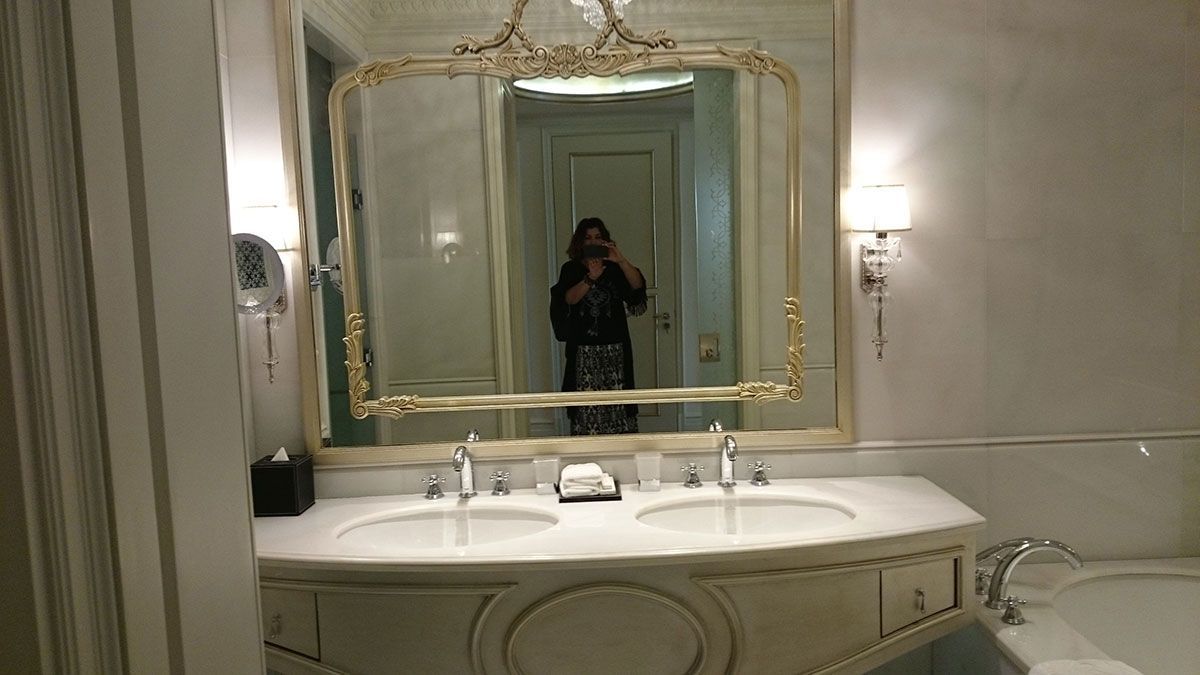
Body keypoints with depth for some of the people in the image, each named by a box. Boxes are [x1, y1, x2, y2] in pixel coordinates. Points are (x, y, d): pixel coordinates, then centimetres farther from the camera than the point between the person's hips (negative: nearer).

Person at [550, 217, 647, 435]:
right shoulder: (571, 269, 5)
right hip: (583, 349, -1)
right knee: (587, 402, -4)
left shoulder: (615, 268, 8)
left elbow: (637, 285, -9)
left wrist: (621, 260, -23)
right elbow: (569, 298, -11)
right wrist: (591, 278, -25)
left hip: (615, 346, 1)